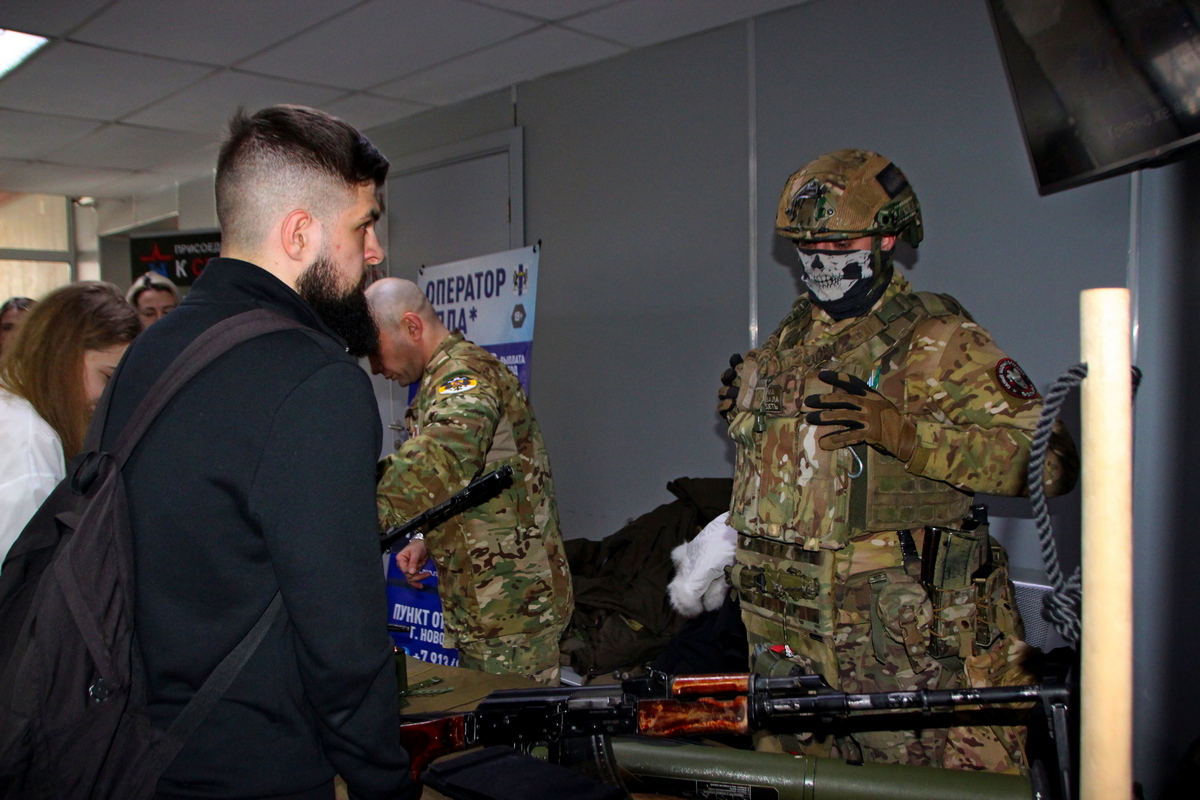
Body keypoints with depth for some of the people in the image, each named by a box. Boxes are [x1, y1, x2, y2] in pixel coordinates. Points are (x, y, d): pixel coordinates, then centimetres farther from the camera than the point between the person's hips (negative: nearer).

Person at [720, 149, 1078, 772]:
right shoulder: (789, 340, 12)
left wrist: (899, 428, -27)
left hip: (900, 635, -6)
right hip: (784, 631, 6)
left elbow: (1049, 461, -19)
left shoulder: (937, 341, -9)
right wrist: (744, 415, 8)